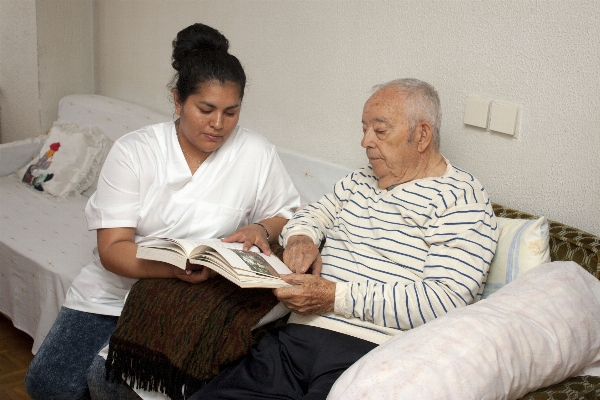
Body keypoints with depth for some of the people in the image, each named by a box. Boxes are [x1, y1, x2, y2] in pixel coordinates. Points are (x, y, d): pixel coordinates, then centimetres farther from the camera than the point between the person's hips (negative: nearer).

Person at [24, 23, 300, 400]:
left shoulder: (257, 154, -8)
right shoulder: (133, 152, -10)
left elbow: (287, 214, 6)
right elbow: (112, 248, -15)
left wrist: (262, 230, -18)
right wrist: (174, 267, -34)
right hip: (115, 288, 2)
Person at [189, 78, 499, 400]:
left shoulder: (461, 199, -3)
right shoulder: (359, 181, 22)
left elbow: (446, 301, -15)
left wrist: (335, 297, -17)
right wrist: (301, 237, 8)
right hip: (297, 337, 6)